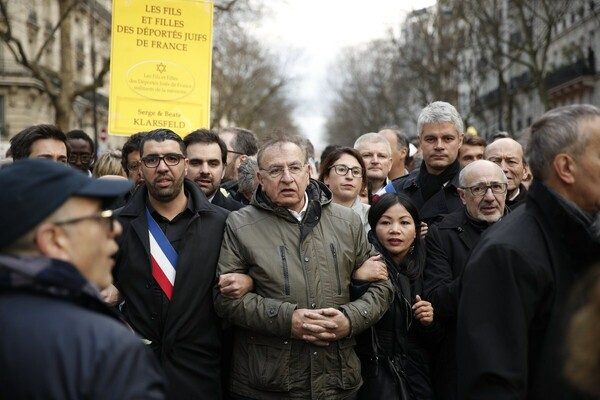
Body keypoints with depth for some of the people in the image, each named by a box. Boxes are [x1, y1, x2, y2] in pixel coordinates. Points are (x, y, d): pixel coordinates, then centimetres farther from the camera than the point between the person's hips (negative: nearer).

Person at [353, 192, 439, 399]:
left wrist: (428, 324, -9)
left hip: (418, 378, 5)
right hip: (376, 381, -5)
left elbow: (431, 342, 11)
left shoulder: (424, 270, 3)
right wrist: (358, 283, -29)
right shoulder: (364, 267, -11)